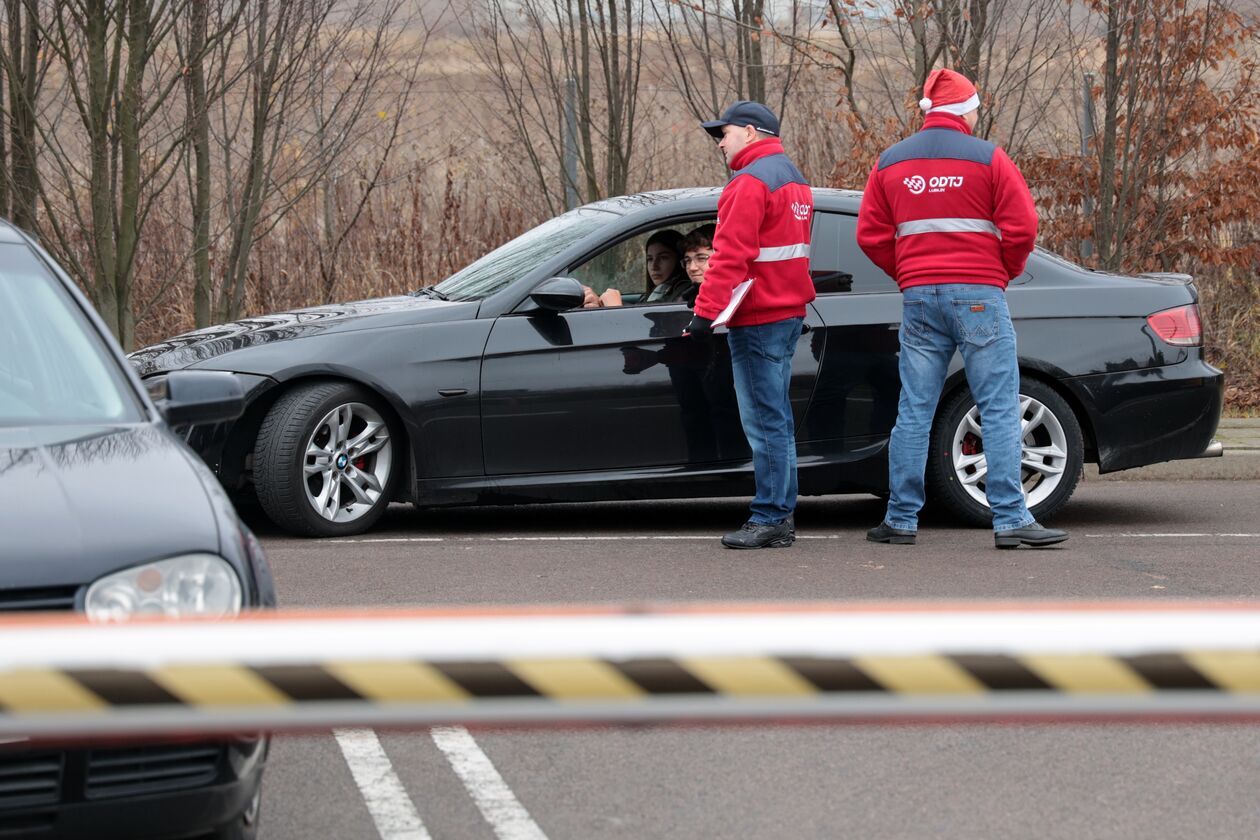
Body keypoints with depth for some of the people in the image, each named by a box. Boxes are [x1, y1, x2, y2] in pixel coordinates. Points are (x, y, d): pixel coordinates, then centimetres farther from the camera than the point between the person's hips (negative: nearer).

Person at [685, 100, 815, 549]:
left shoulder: (751, 181, -13)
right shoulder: (793, 177, 19)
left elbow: (731, 255, -20)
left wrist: (706, 310, -22)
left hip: (758, 319, -10)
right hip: (789, 311, 10)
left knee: (765, 421, -9)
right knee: (776, 418, 12)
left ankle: (769, 519, -9)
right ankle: (782, 514, 15)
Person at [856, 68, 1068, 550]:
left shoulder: (890, 163, 9)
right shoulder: (987, 158, -3)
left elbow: (871, 236, 9)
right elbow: (1021, 227, -7)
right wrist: (1005, 272, 10)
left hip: (918, 296, 4)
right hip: (979, 294, -4)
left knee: (914, 412, 8)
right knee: (999, 410, -2)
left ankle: (901, 519, 8)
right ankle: (1010, 519, -7)